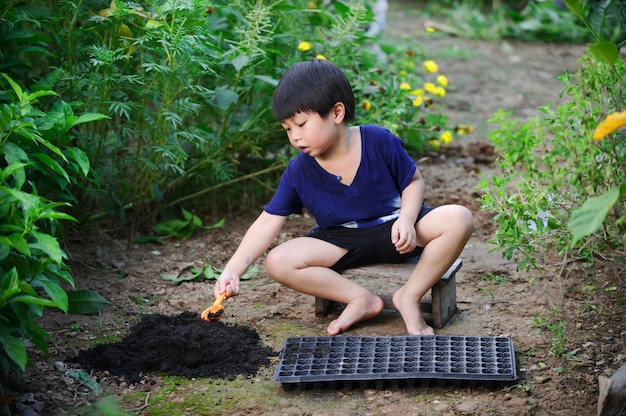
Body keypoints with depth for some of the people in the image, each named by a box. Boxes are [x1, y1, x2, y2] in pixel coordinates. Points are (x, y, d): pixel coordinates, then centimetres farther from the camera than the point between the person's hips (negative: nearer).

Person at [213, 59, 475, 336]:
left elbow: (413, 181, -2)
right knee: (278, 262, -22)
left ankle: (410, 297, -13)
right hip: (342, 241, 2)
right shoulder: (298, 172, -9)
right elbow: (268, 223, -9)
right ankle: (362, 300, -10)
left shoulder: (378, 141, -15)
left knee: (458, 219, -29)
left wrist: (406, 220, -23)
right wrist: (232, 271, -19)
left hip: (395, 231, -1)